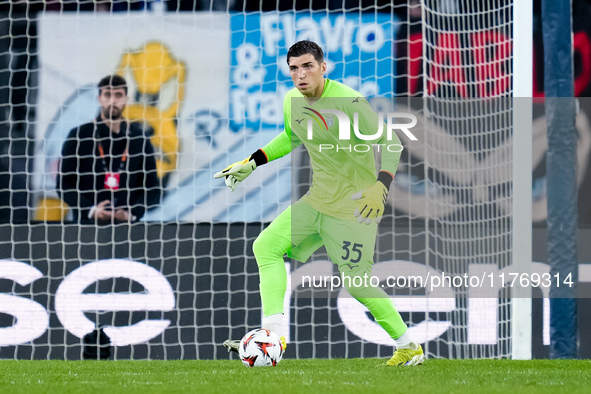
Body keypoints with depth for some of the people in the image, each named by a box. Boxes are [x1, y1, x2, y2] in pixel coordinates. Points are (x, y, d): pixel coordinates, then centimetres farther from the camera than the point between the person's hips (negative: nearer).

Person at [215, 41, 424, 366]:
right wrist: (251, 163, 17)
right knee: (266, 247, -1)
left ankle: (409, 347, 11)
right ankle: (273, 333, -6)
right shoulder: (292, 101, 2)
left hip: (354, 206, -8)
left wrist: (380, 187, -37)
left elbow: (390, 144, -22)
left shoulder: (348, 103, -22)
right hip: (317, 200, 8)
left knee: (357, 284, -5)